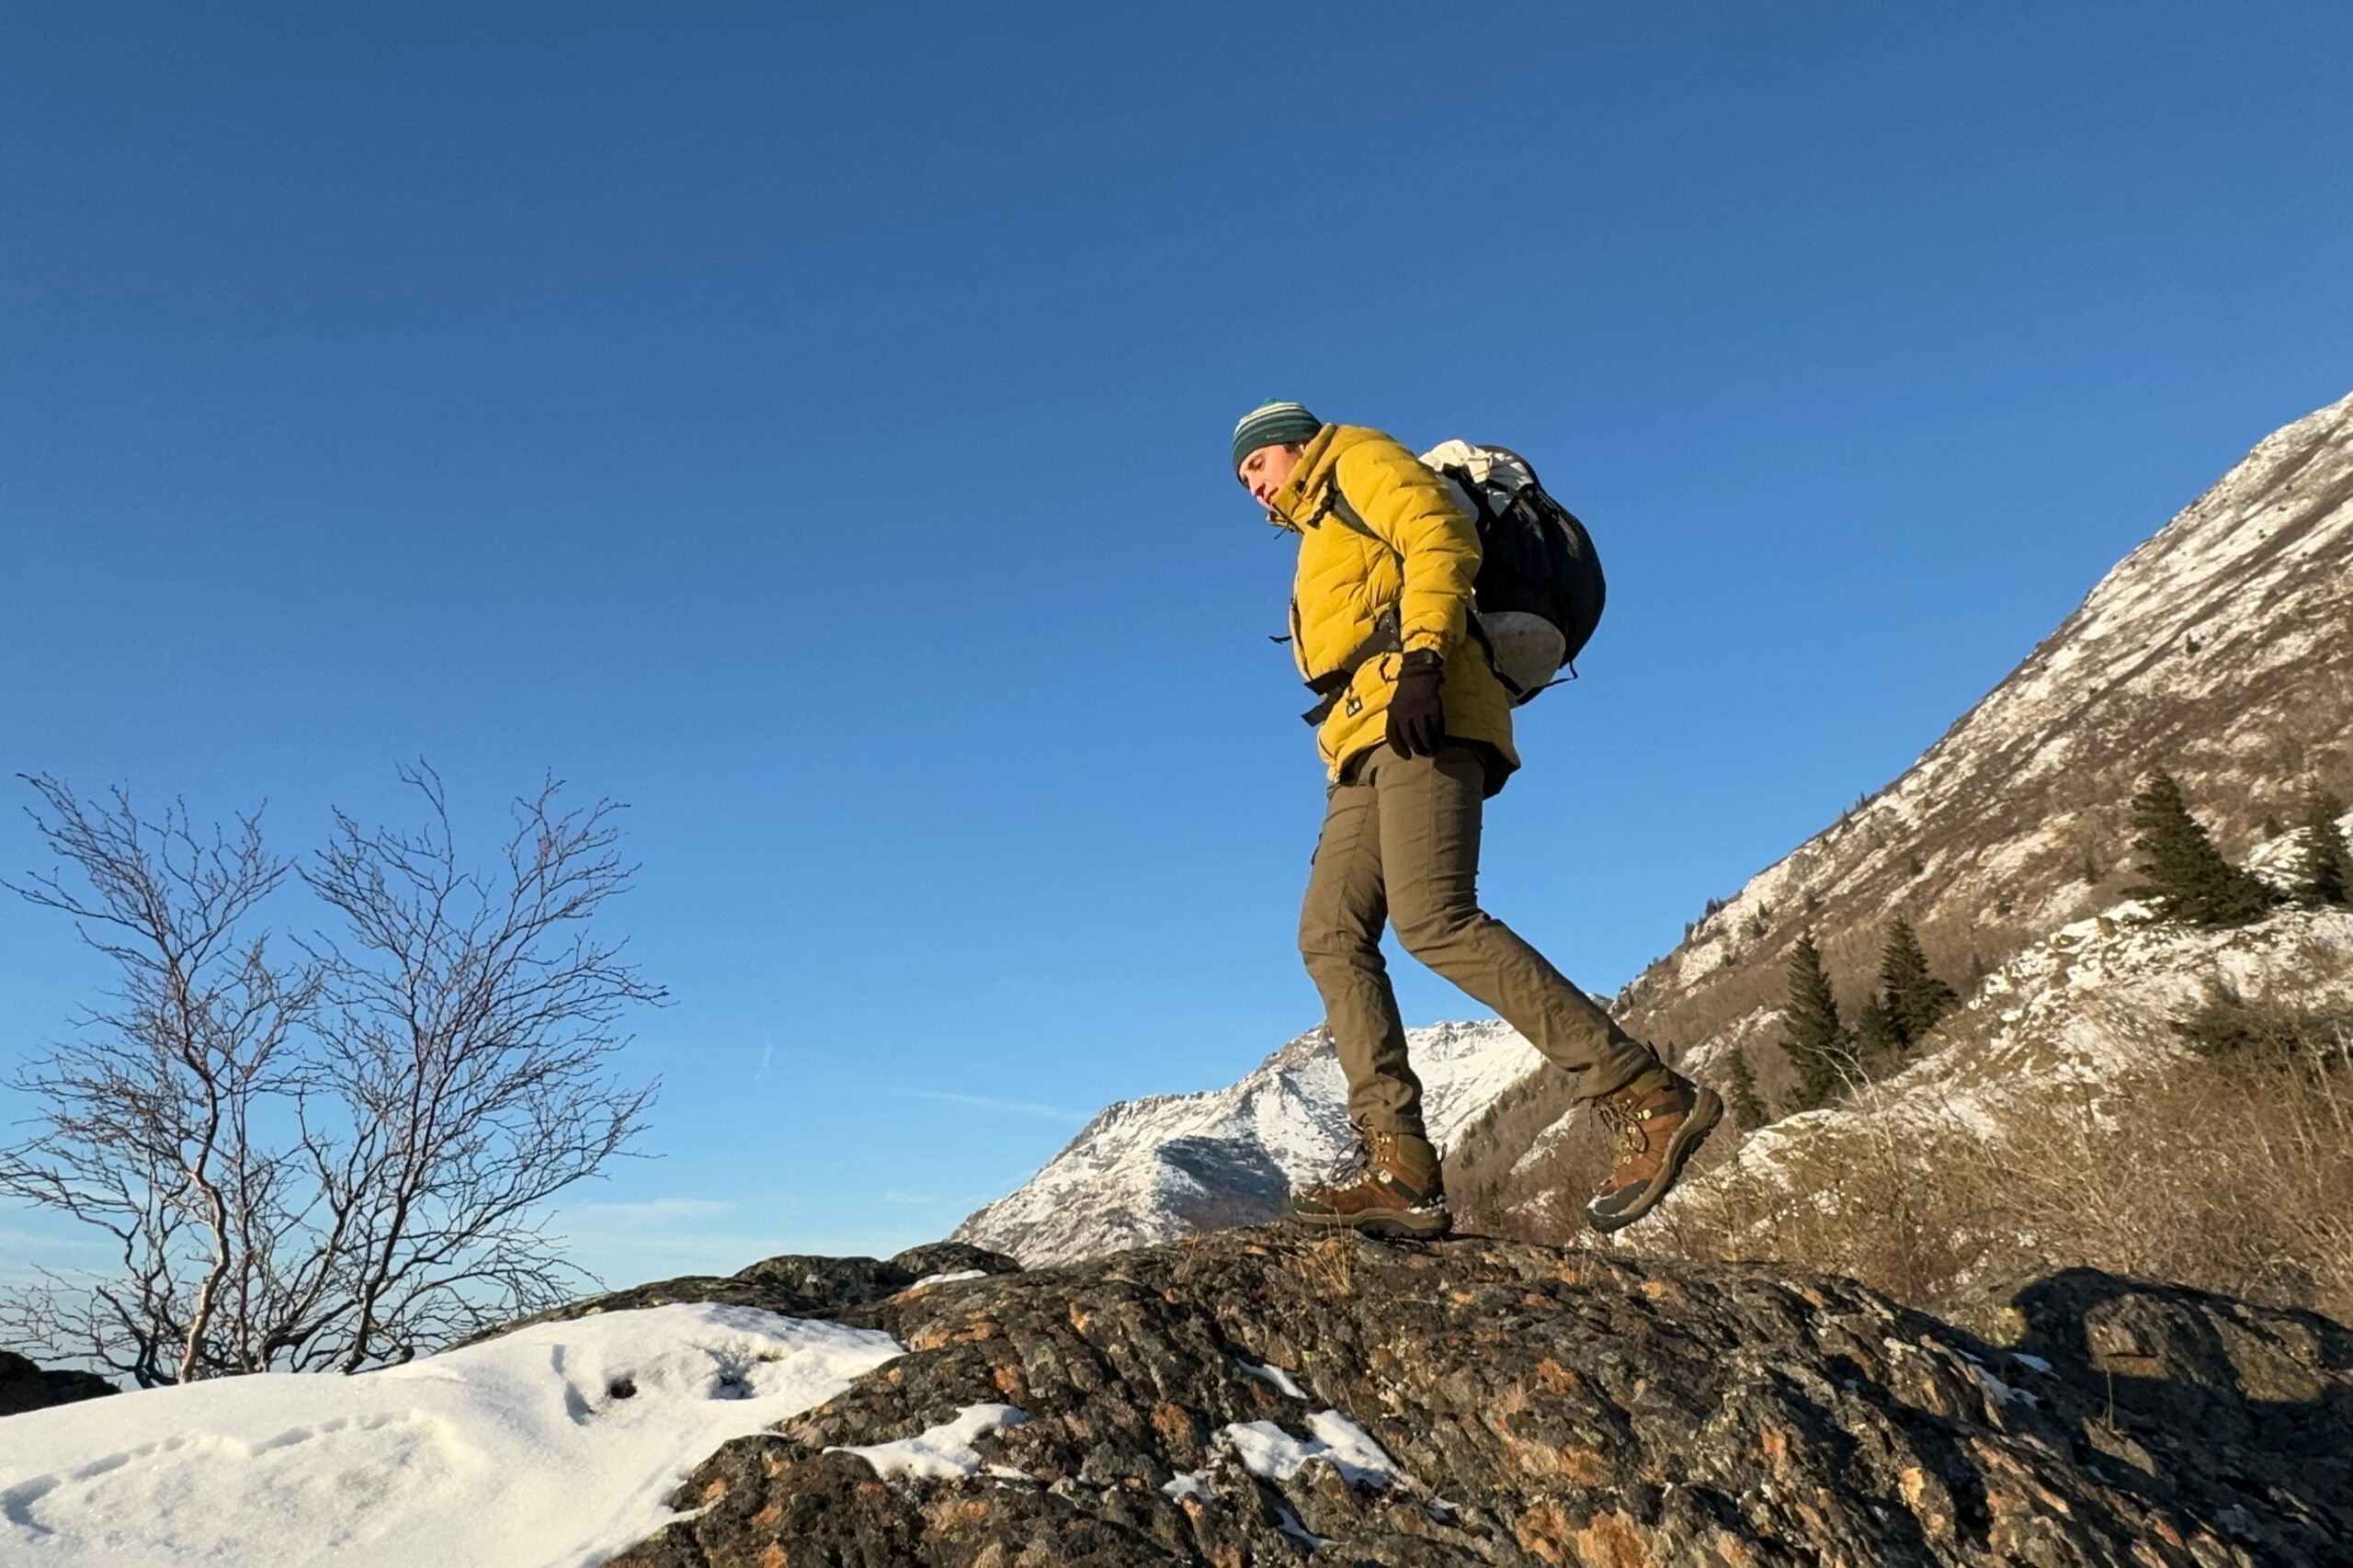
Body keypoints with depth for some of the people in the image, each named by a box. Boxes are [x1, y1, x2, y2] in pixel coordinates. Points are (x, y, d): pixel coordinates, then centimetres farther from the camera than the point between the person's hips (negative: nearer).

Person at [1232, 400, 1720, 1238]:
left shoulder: (1361, 462, 14)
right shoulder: (1326, 538, 38)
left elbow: (1441, 541, -7)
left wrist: (1421, 656, -21)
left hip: (1423, 717, -9)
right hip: (1372, 743, 9)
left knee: (1432, 919, -25)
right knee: (1331, 934, -6)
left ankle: (1647, 1097, -22)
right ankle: (1399, 1168, -14)